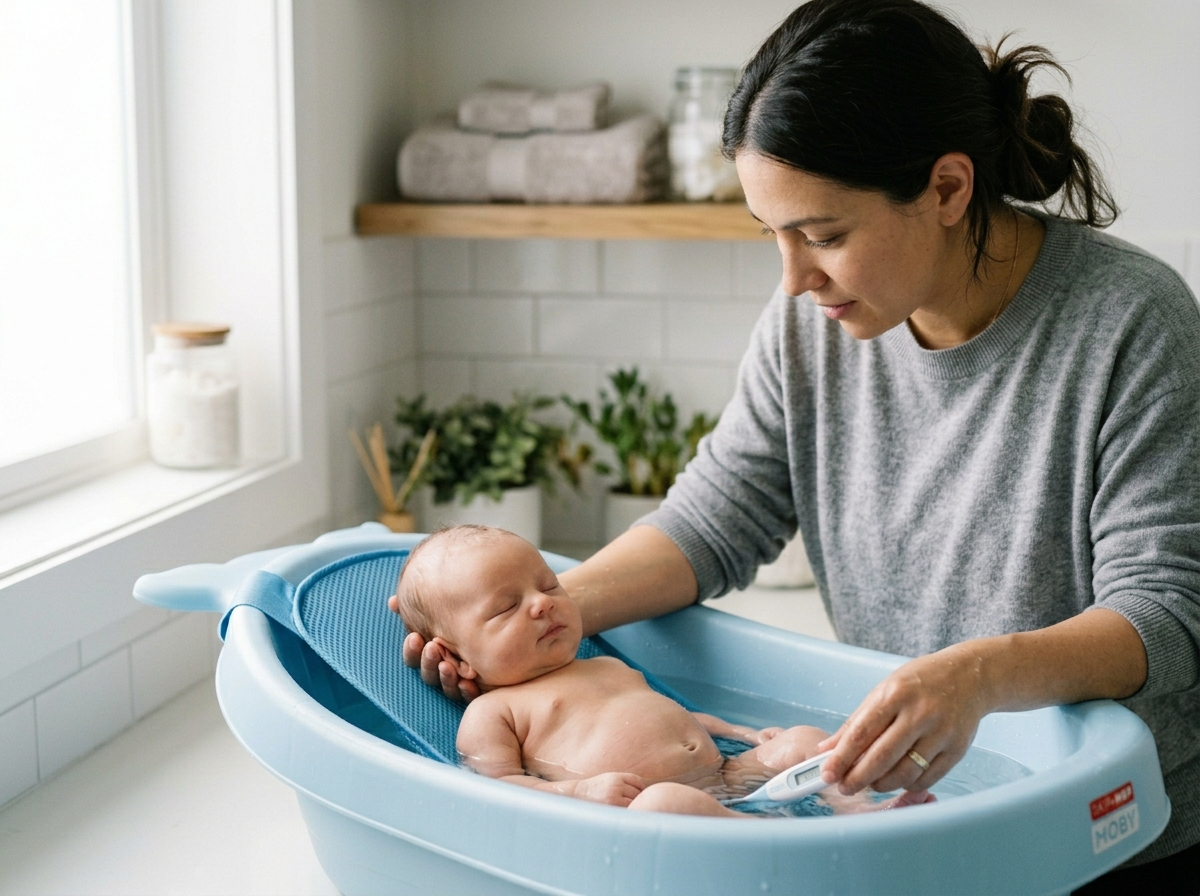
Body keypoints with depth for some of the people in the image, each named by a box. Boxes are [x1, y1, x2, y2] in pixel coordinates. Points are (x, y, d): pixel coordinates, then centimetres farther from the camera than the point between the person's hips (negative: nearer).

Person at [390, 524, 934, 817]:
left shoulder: (611, 669, 32)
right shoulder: (490, 714, 8)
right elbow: (498, 788, -5)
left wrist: (742, 734, 22)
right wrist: (581, 790, -22)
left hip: (720, 773, 9)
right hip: (632, 807, -8)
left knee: (800, 740, 0)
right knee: (664, 802, -39)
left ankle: (856, 808, -25)